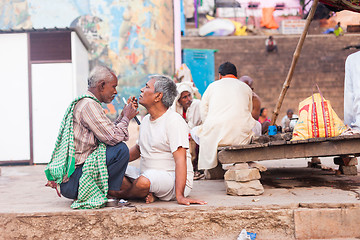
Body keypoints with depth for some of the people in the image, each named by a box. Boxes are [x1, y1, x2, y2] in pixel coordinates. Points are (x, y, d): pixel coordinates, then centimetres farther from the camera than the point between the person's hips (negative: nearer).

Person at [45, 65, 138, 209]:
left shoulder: (82, 103, 17)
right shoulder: (89, 105, -16)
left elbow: (108, 132, 19)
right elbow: (113, 138, -20)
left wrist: (124, 115, 14)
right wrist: (126, 118, -3)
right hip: (70, 182, -11)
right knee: (120, 150, -19)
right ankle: (110, 192, -3)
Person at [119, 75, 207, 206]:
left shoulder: (174, 121, -14)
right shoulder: (146, 120, 14)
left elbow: (180, 159, -22)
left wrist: (179, 195, -30)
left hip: (173, 179, -8)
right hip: (147, 174, 8)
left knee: (145, 180, -37)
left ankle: (123, 195, -6)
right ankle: (147, 194, -14)